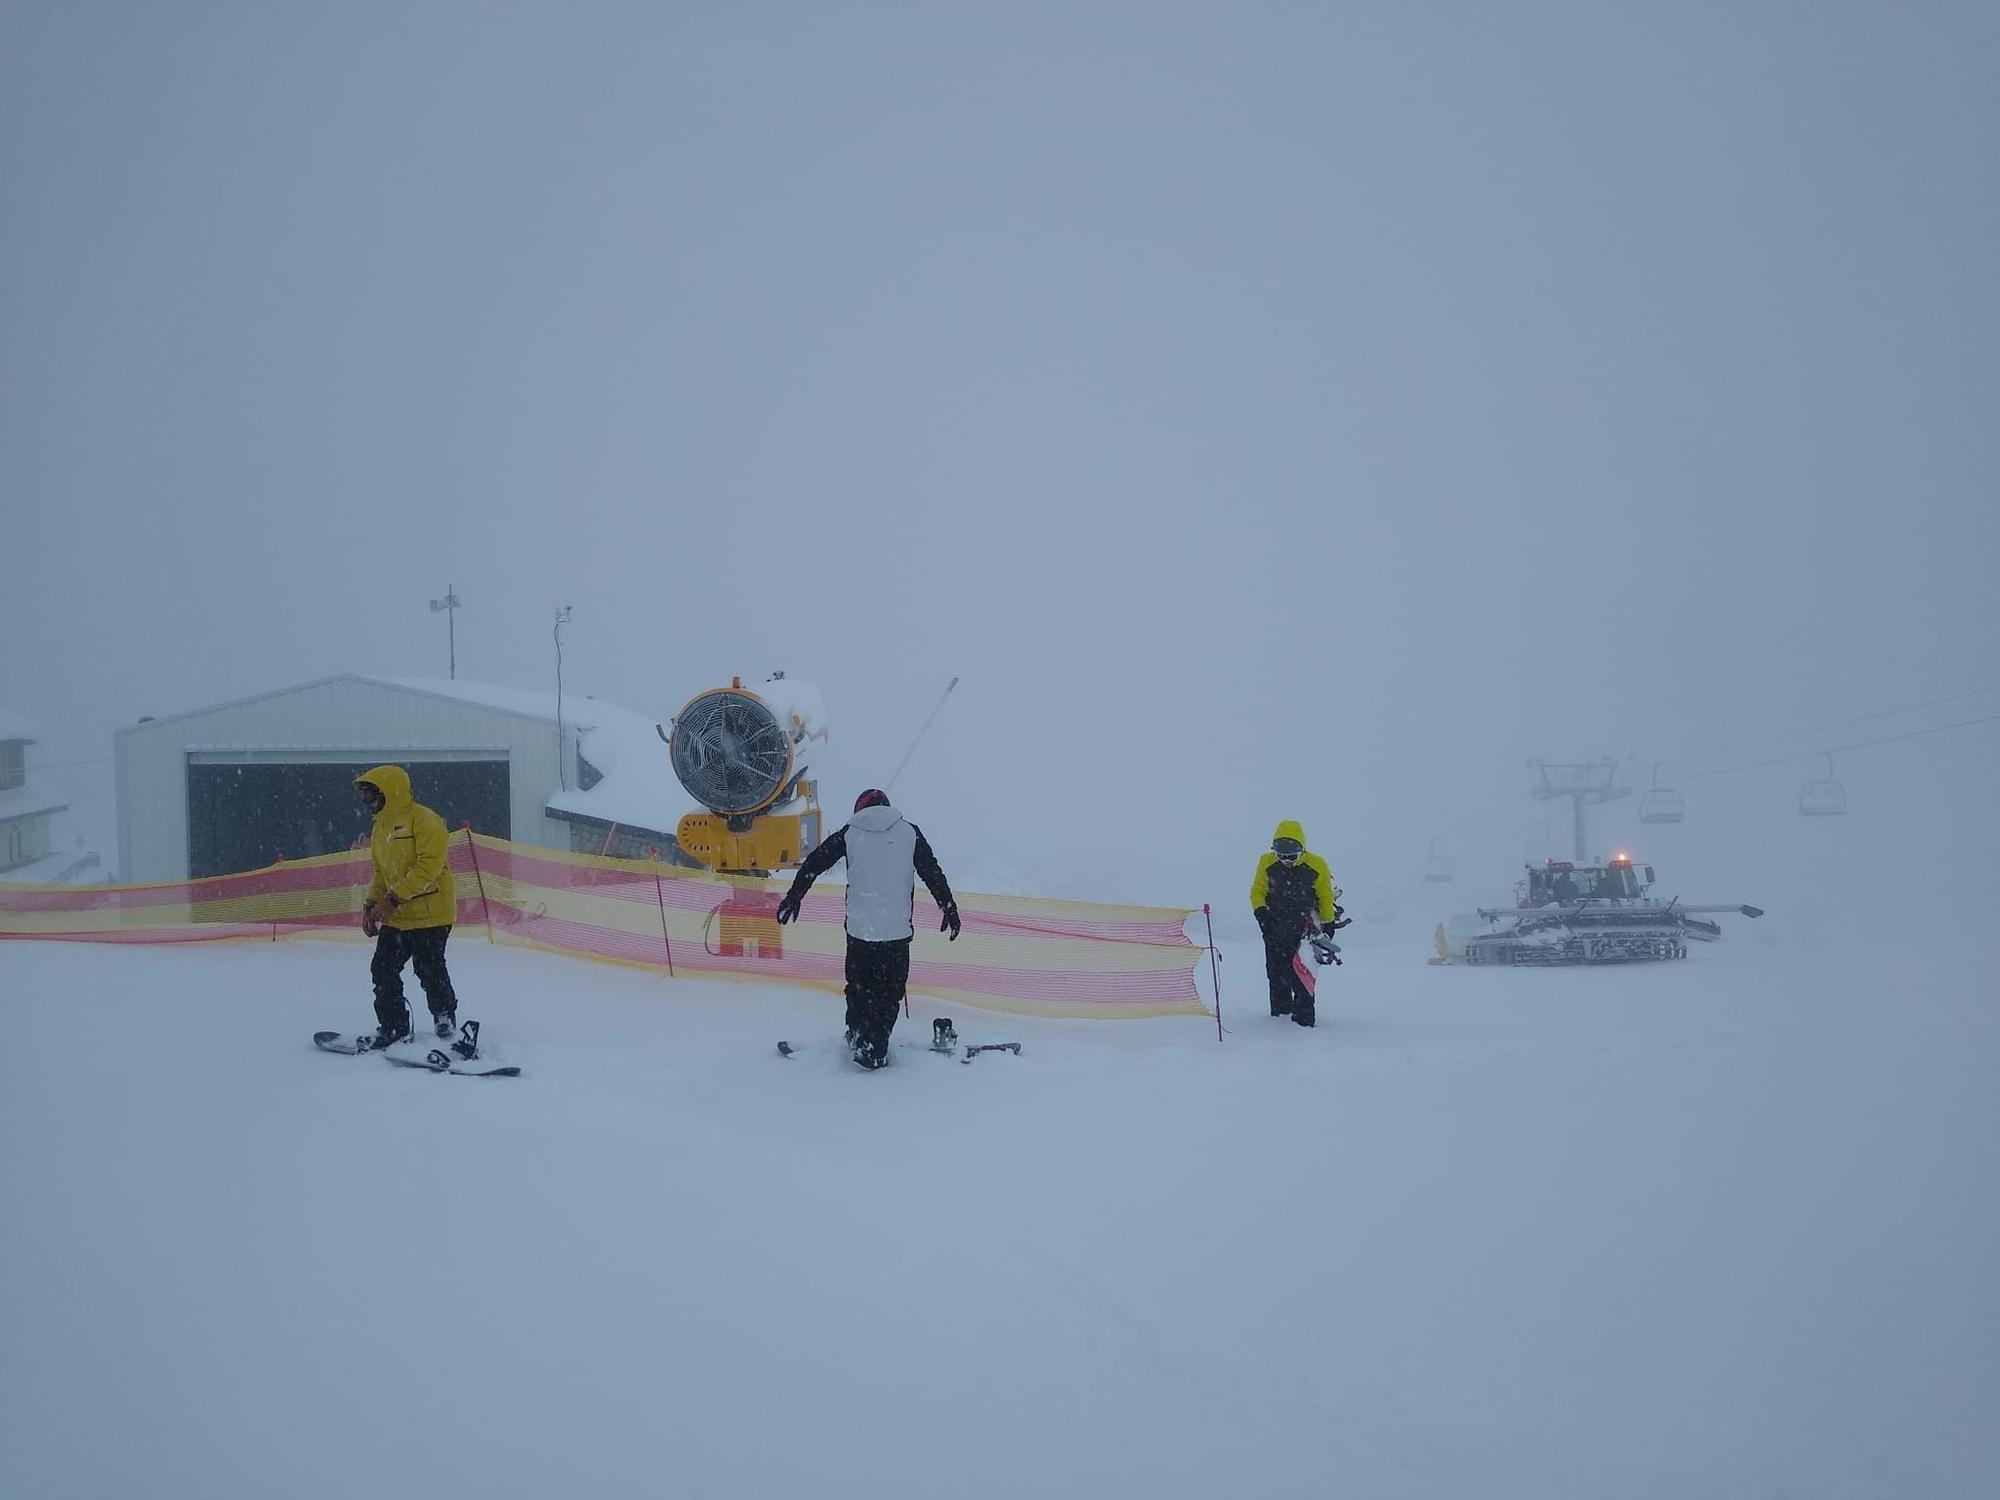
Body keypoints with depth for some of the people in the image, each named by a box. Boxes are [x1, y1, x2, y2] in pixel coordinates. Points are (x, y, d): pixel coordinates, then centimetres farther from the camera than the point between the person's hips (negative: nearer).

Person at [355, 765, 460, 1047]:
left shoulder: (423, 820, -13)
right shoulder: (380, 827, 16)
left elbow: (429, 865, -21)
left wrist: (394, 898, -22)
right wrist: (371, 904, 7)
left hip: (430, 913, -8)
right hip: (395, 918, 8)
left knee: (429, 970, -3)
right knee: (383, 970, 4)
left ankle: (445, 1021, 15)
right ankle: (393, 1028, 15)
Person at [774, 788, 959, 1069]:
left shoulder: (850, 834, 5)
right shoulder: (909, 832, 4)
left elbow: (814, 862, 7)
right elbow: (932, 873, 3)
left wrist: (793, 897, 16)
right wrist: (949, 908, 9)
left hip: (859, 928, 1)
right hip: (897, 929, -1)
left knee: (859, 986, 17)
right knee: (890, 991, 5)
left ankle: (857, 1038, 21)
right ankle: (875, 1049, -1)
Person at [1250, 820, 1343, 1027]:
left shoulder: (1316, 866, -7)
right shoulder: (1267, 863, -3)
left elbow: (1325, 896, 6)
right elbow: (1257, 890, 8)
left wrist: (1329, 923, 9)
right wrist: (1260, 910, -10)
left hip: (1305, 928, -2)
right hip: (1275, 927, 3)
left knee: (1300, 973, -11)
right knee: (1276, 971, 6)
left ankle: (1304, 1013, -4)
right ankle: (1280, 1012, 20)